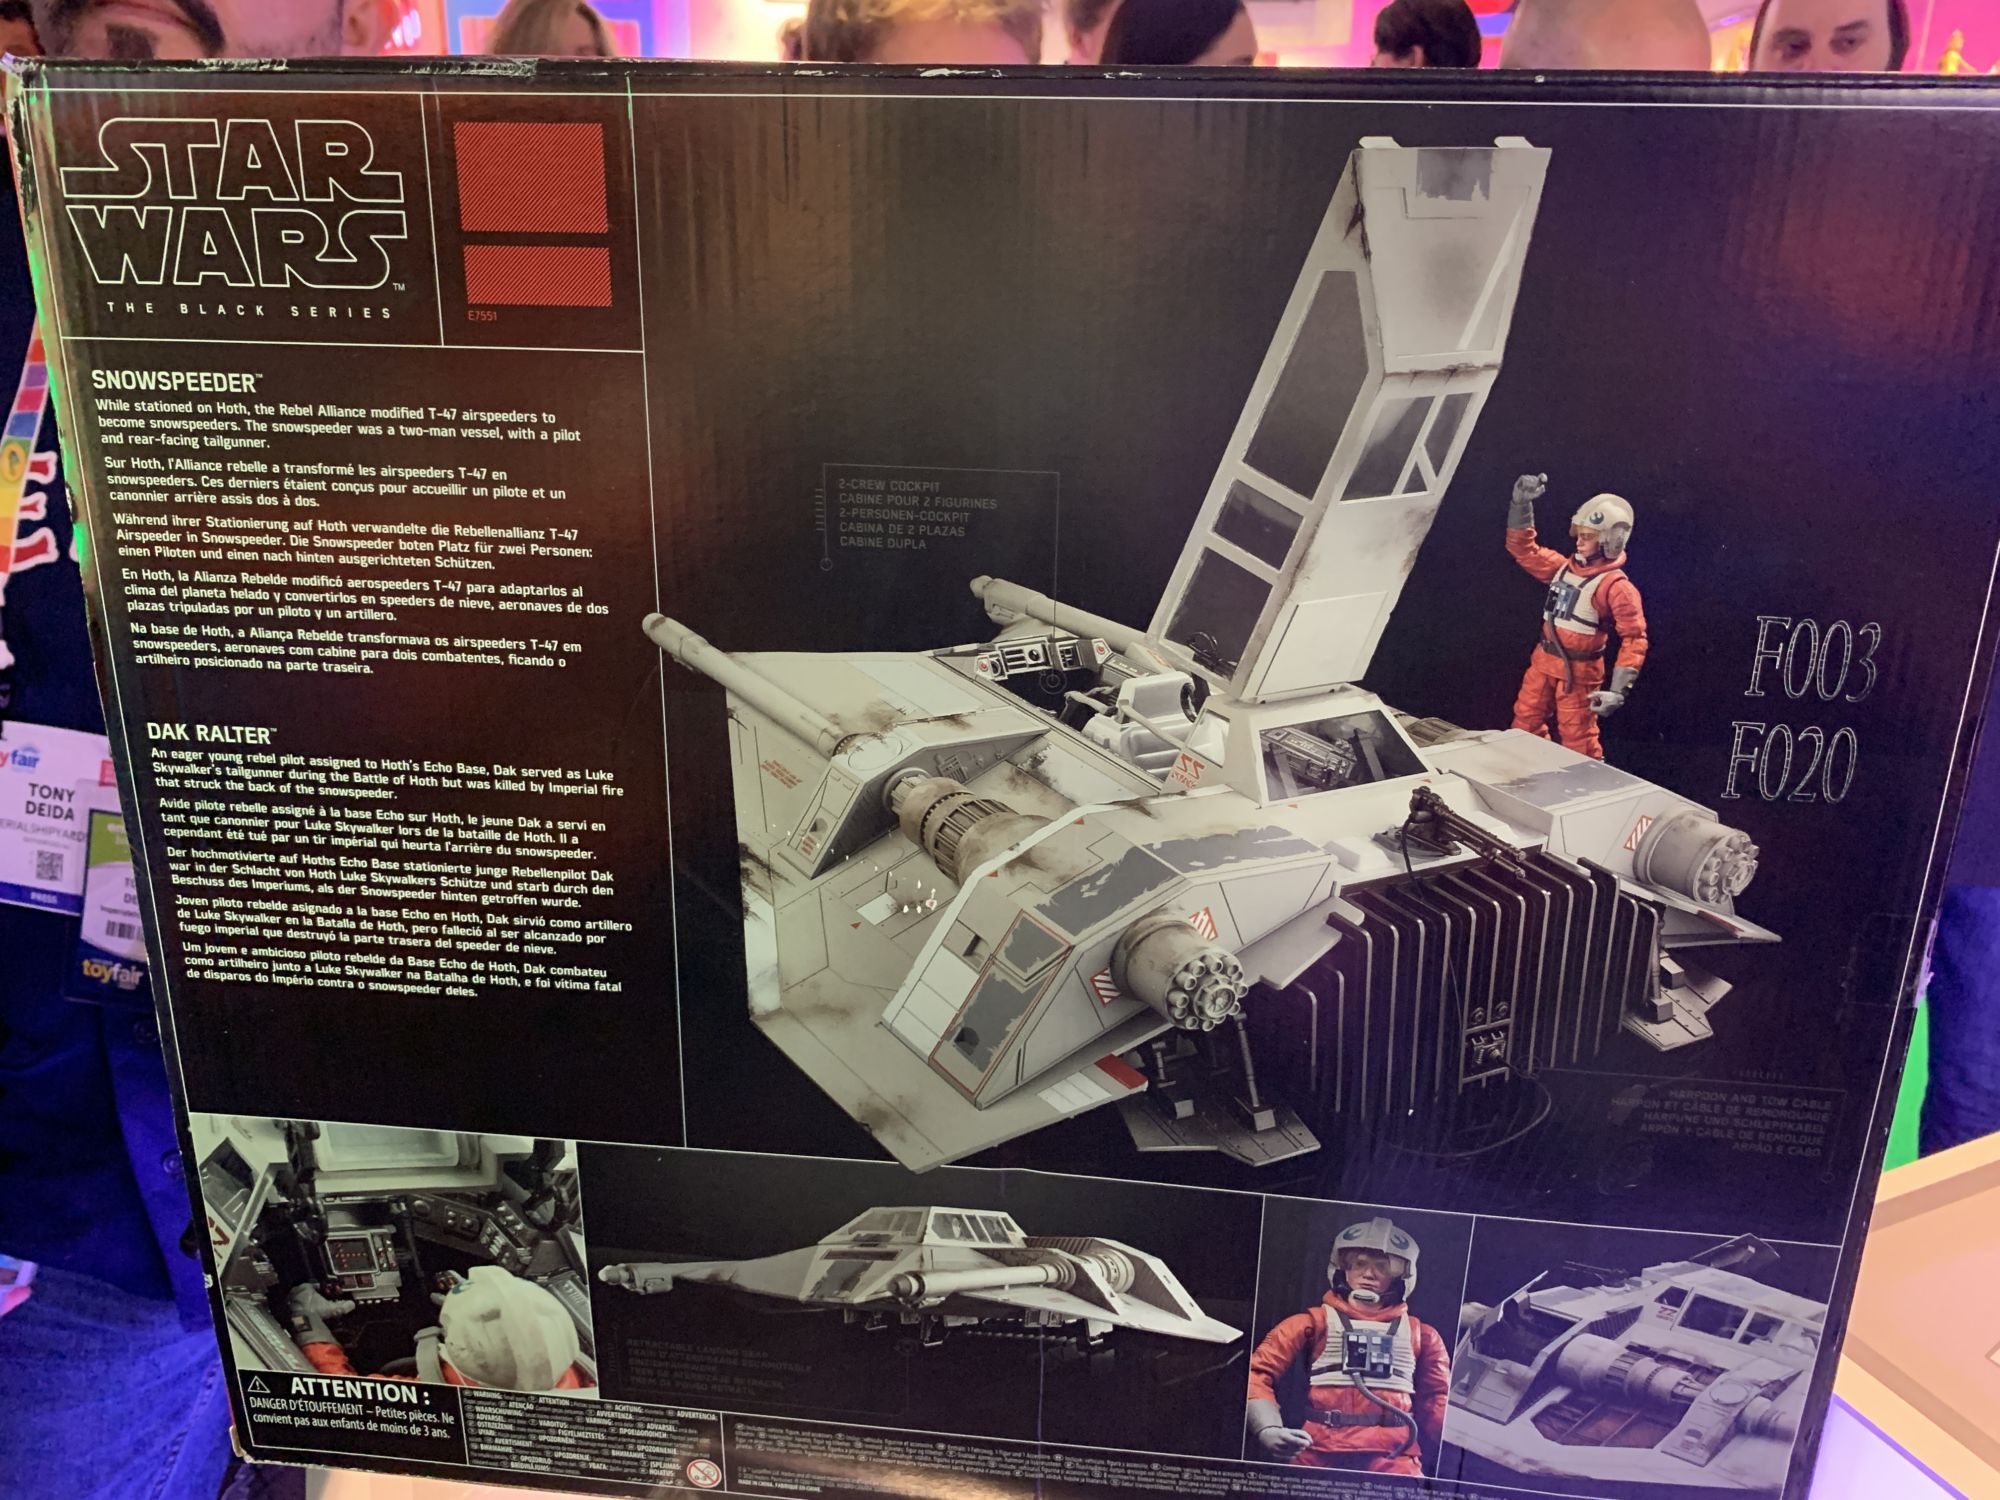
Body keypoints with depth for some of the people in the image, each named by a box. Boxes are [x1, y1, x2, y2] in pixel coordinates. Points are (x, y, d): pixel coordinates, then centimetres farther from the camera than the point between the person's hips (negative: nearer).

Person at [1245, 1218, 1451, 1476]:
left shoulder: (1421, 1335, 19)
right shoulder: (1313, 1323, 12)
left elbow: (1438, 1401, 14)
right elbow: (1258, 1373, 4)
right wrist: (1267, 1430, -14)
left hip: (1395, 1458, 1)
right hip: (1320, 1454, -1)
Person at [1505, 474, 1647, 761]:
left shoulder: (1615, 586, -17)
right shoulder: (1564, 567, 4)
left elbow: (1634, 639, -20)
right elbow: (1522, 549, 12)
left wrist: (1618, 691, -27)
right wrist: (1521, 504, 0)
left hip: (1578, 672, -7)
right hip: (1544, 661, 7)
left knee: (1578, 742, 1)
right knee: (1525, 726, 16)